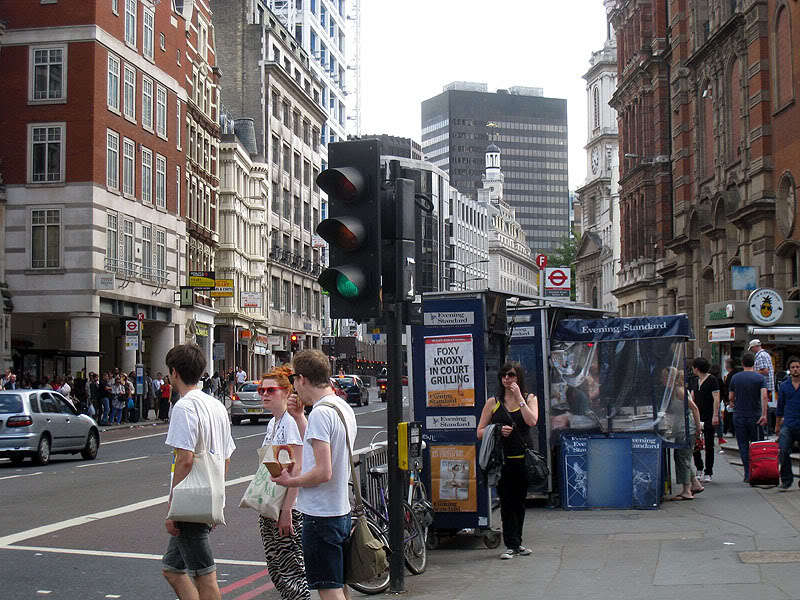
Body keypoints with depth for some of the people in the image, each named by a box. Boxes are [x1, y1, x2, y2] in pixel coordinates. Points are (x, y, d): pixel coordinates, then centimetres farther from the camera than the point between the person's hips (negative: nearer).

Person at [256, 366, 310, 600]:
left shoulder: (292, 421, -14)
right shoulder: (272, 423, 14)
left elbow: (297, 469, -19)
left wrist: (286, 511, -22)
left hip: (288, 506, -9)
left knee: (291, 570, -6)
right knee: (275, 569, 11)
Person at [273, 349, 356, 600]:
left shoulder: (320, 413, -19)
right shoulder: (344, 408, 11)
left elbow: (323, 472, -24)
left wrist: (290, 481, -10)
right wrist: (299, 418, 16)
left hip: (320, 514, -10)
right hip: (341, 510, 10)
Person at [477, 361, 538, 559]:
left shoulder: (530, 399, 8)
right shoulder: (493, 403, 6)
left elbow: (532, 421, -12)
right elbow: (480, 432, 4)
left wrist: (519, 397, -11)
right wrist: (498, 431, -14)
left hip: (523, 459, 1)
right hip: (502, 460, -1)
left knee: (520, 502, 10)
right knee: (507, 502, -3)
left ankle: (516, 543, 21)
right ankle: (512, 545, 0)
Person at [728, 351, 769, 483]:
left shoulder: (735, 378, 2)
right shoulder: (760, 378, -3)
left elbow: (730, 397, 7)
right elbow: (764, 396, -16)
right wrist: (764, 415, -17)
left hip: (739, 416, 1)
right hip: (755, 416, -1)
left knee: (743, 445, 5)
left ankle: (748, 474, -1)